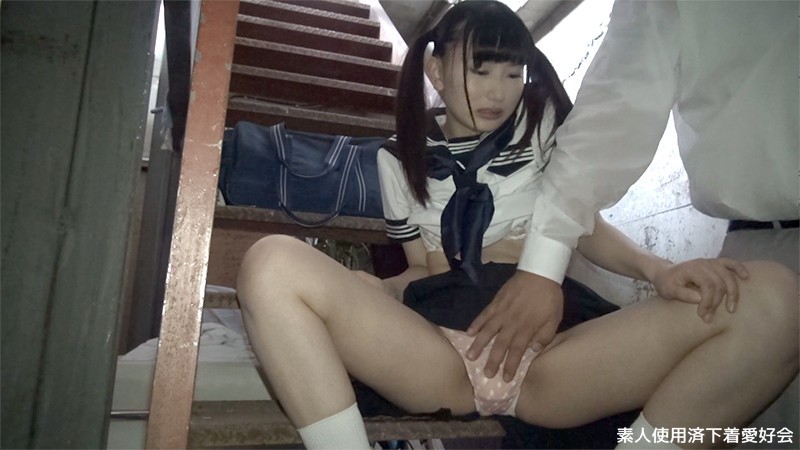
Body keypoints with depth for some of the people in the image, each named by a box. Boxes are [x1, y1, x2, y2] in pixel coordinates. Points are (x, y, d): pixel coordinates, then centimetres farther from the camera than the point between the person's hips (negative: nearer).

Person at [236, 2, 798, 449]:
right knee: (272, 264, -24)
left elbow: (583, 223, 15)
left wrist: (657, 269, -5)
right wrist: (365, 293, -7)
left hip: (546, 356, 1)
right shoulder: (400, 157, 15)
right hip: (440, 352, 0)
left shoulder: (542, 119, 16)